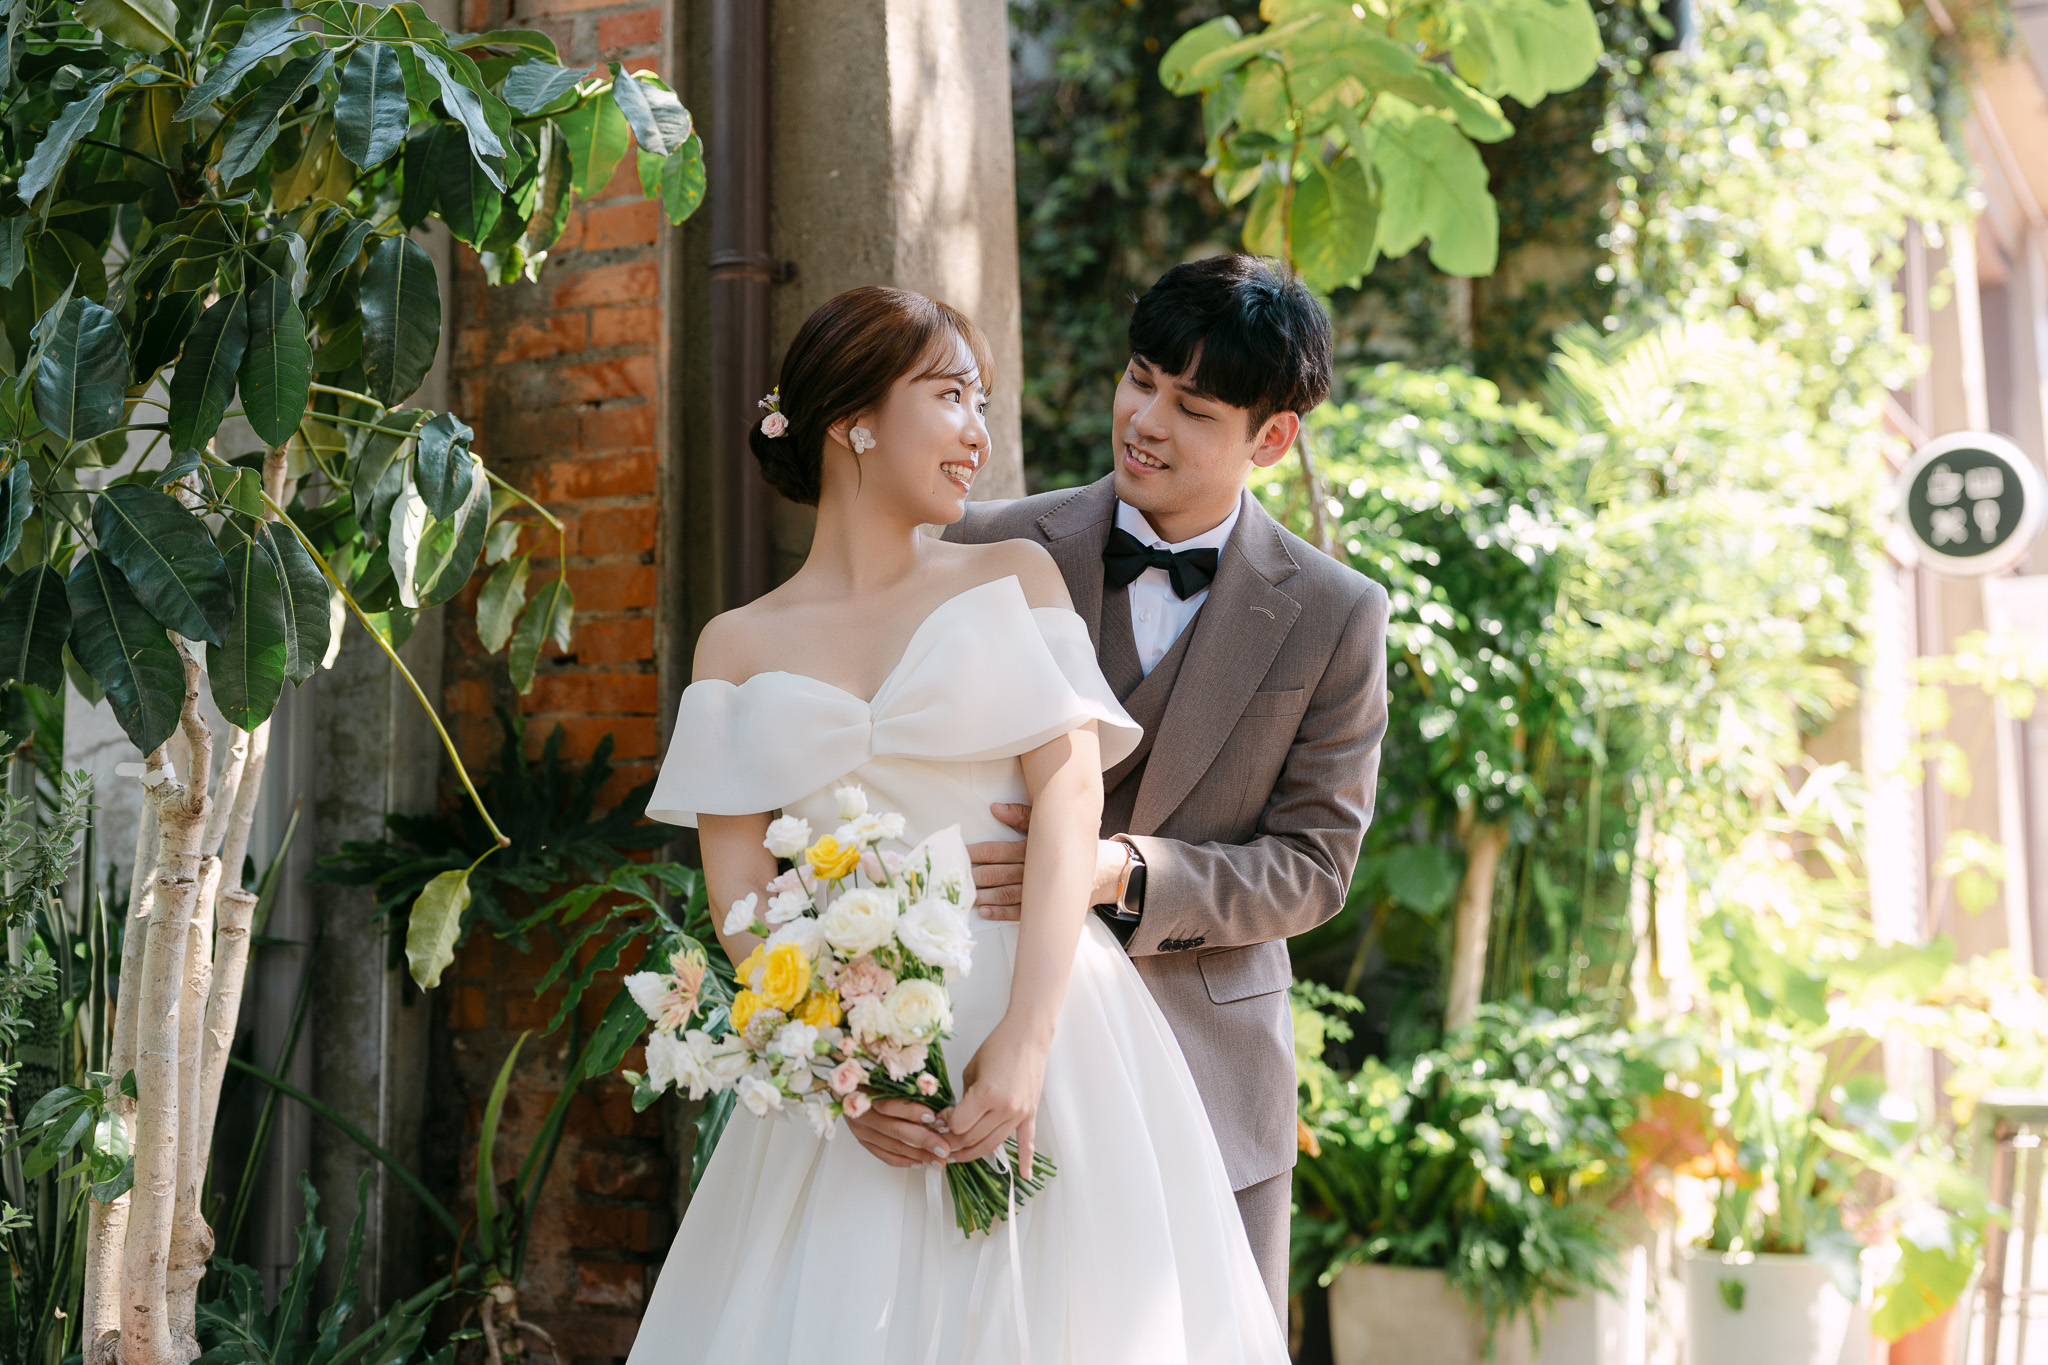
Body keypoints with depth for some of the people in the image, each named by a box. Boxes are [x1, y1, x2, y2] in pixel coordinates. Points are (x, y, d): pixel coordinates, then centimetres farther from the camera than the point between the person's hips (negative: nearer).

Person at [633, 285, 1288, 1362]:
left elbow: (1070, 797, -4)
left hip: (1034, 1016, 0)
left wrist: (1025, 1040, -17)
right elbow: (739, 891, 2)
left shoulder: (1014, 577, 8)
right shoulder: (738, 646, 9)